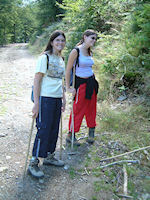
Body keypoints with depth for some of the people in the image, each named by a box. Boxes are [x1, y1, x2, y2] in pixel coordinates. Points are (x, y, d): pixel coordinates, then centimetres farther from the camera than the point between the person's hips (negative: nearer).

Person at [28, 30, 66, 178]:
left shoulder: (61, 59, 13)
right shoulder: (45, 57, -10)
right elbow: (37, 81, -14)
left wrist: (63, 98, 18)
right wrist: (36, 102, -18)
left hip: (57, 99, 8)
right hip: (45, 99, -7)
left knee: (54, 129, 13)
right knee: (43, 130, -5)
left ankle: (49, 156, 31)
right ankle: (33, 163, 9)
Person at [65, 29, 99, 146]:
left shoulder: (90, 52, 10)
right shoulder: (76, 51, -12)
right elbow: (68, 70, -12)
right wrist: (68, 87, -13)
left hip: (92, 83, 7)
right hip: (81, 84, -7)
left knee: (91, 109, 13)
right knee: (77, 110, 0)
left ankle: (91, 134, 29)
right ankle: (70, 135, 15)